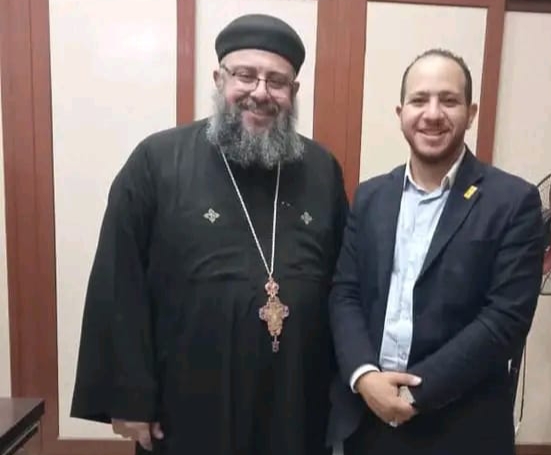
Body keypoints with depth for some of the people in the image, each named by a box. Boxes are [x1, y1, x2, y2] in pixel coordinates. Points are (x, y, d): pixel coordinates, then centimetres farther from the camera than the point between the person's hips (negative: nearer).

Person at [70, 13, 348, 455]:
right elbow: (120, 289, -8)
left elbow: (344, 284, 6)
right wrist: (130, 397, -7)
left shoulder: (322, 168, 1)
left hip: (298, 406, 3)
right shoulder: (156, 161, -9)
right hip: (191, 408, -2)